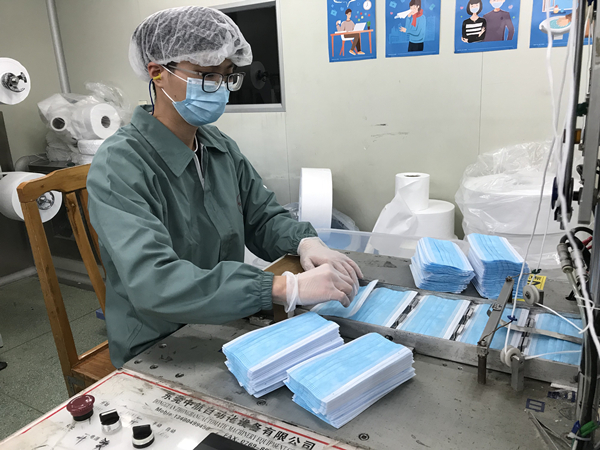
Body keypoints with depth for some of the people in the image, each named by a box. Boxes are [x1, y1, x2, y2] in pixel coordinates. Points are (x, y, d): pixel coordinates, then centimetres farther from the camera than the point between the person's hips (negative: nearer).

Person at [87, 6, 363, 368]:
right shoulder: (120, 166, -20)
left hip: (226, 328, 6)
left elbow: (262, 216, 9)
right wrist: (287, 288, -39)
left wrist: (305, 242, -14)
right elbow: (153, 284, -32)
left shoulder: (222, 147, 2)